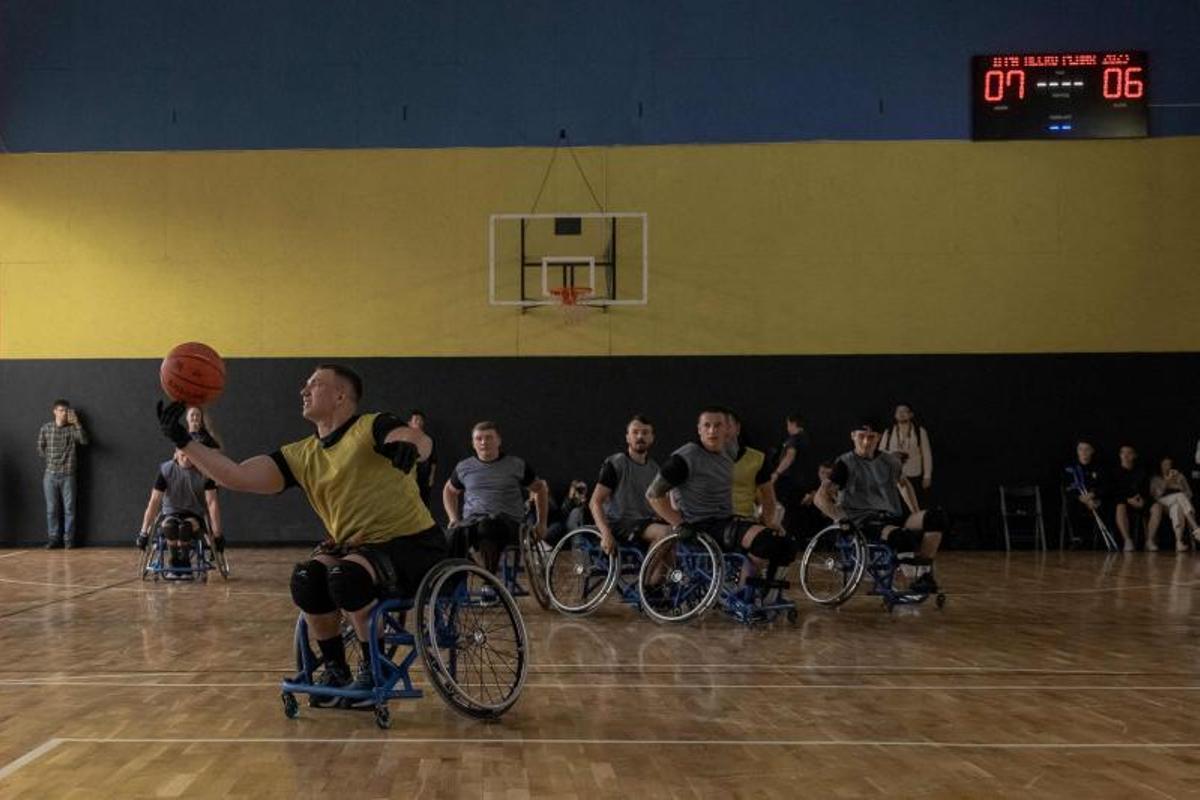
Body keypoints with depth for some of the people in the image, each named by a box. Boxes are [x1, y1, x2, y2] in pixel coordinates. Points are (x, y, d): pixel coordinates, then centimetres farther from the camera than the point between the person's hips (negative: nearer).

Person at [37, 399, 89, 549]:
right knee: (51, 508, 4)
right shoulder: (45, 428, 6)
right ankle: (53, 538, 11)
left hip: (68, 475, -1)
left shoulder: (72, 429, 2)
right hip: (50, 474, 1)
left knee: (69, 508, -1)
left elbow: (84, 440, -15)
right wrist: (51, 461, 5)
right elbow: (40, 448, 13)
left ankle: (68, 539, 5)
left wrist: (77, 423, -23)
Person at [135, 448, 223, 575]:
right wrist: (144, 532, -14)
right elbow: (154, 501, -12)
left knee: (186, 526, -36)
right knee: (169, 526, -35)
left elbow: (212, 503, -13)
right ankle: (173, 564, -11)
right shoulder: (166, 469, -10)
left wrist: (217, 535, -17)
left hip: (196, 516, -1)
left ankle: (184, 563, -10)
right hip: (171, 513, 1)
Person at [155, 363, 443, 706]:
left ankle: (374, 671, -10)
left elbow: (421, 442, -28)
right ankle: (335, 671, 0)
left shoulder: (372, 427, -8)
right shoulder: (302, 456, 9)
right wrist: (182, 440, -4)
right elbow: (237, 477, 1)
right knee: (306, 577, -21)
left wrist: (407, 445, -52)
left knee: (347, 575, -31)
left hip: (414, 545, -6)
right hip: (354, 546, 6)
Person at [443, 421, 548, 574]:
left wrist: (541, 523, 19)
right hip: (472, 520, 2)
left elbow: (540, 489, 22)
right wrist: (454, 519, 18)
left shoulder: (518, 465, 8)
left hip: (508, 522, -2)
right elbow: (449, 491, 33)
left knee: (487, 527, -41)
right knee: (456, 534, -36)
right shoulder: (464, 467, 15)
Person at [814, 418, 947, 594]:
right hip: (863, 523, -6)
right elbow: (820, 497, -8)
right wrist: (841, 520, -20)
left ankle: (924, 573, -13)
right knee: (904, 536, -37)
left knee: (938, 518, -18)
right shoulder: (845, 464, -1)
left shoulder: (889, 461, 14)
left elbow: (904, 484, 34)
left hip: (892, 518, 6)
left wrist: (917, 516, 22)